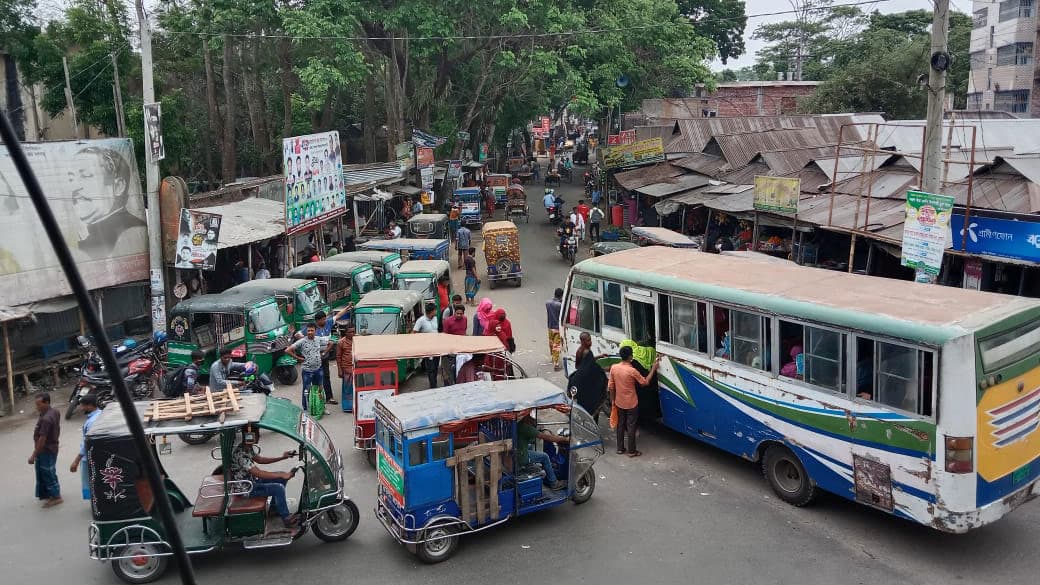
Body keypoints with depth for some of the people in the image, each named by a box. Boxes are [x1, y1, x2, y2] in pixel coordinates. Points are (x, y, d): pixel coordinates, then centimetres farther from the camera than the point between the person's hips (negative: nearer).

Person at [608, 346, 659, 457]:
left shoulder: (614, 368, -8)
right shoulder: (632, 371, -23)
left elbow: (611, 386, -1)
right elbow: (645, 382, -8)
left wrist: (613, 400, 12)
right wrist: (653, 369, -1)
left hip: (619, 403, 5)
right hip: (631, 404, -5)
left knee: (620, 425, 18)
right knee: (631, 427, 6)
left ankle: (620, 448, 27)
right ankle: (632, 451, 14)